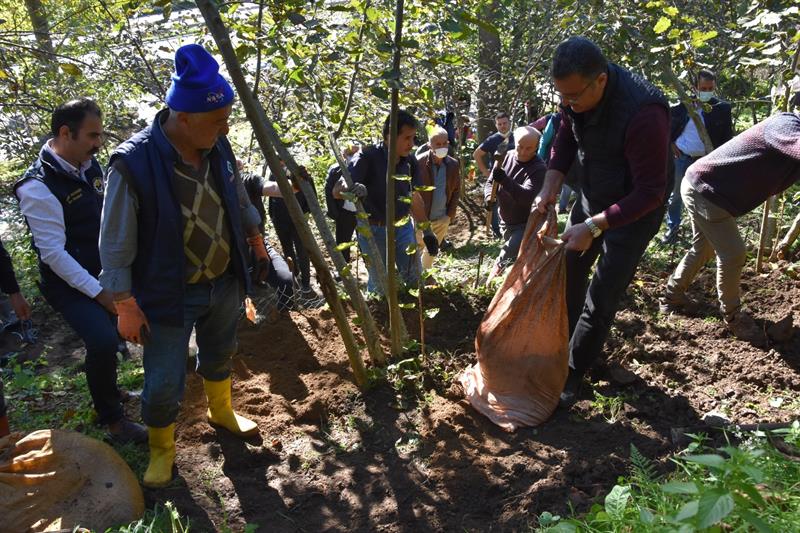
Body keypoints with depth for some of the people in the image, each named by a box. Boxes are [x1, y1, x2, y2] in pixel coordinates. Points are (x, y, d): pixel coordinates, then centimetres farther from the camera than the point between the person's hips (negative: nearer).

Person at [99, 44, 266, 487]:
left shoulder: (217, 147, -8)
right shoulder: (134, 163, -26)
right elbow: (115, 244, -17)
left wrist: (252, 235, 22)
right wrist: (126, 304, -14)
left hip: (224, 283, 6)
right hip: (169, 295, -5)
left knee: (219, 355, 26)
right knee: (164, 382, 5)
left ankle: (221, 412, 54)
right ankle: (161, 449, 34)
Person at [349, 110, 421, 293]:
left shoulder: (409, 160, -3)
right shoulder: (368, 157, -18)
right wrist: (355, 189, -47)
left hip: (403, 227, 4)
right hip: (374, 230, -4)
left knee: (414, 279, 10)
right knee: (379, 286, 7)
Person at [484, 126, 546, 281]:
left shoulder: (539, 169, -21)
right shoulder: (507, 156, -2)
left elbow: (527, 197, -33)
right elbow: (490, 182, 5)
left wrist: (505, 180, -45)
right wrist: (490, 196, -18)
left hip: (525, 225, -7)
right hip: (506, 222, 7)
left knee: (503, 262, -21)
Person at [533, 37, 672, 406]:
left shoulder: (643, 113, -36)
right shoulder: (575, 92, -16)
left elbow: (650, 192, -30)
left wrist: (593, 227, -33)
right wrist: (551, 183, -9)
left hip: (635, 210, -7)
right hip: (591, 197, 7)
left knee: (601, 299, -3)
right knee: (568, 275, 17)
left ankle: (574, 371, 15)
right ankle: (562, 343, 40)